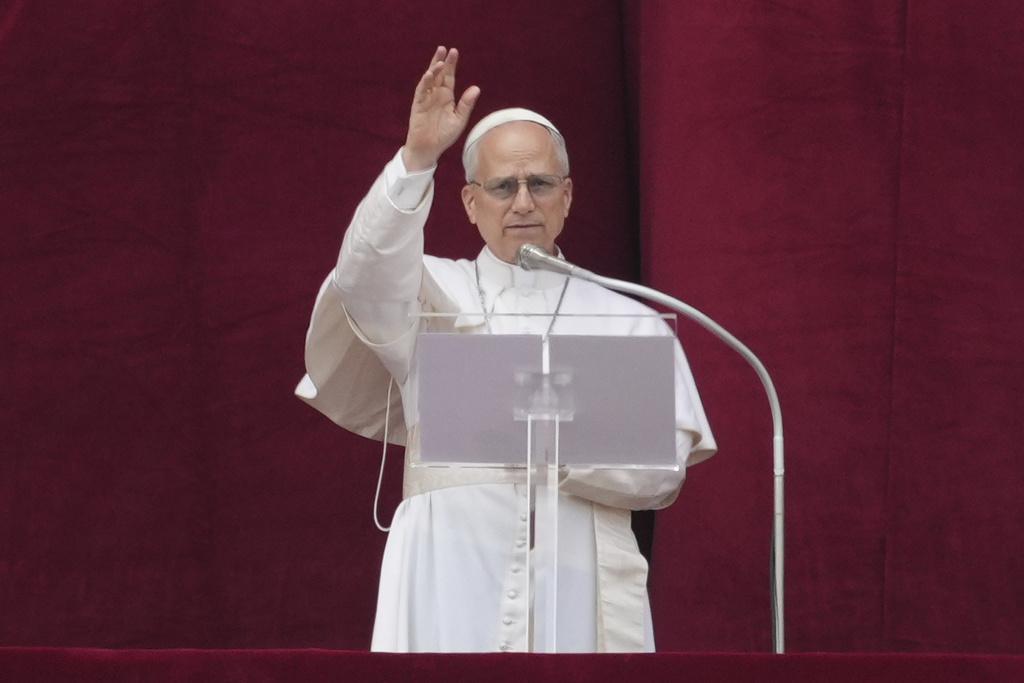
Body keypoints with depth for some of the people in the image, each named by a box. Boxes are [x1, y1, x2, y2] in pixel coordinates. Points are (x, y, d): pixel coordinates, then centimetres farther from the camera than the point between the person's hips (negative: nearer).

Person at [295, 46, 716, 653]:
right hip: (451, 599, 0)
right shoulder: (430, 293, 14)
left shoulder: (628, 323, 13)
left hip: (580, 600, 0)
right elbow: (368, 278, -10)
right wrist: (417, 159, -21)